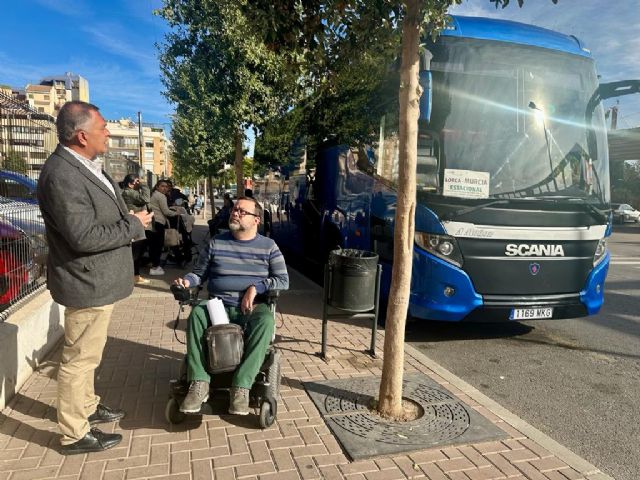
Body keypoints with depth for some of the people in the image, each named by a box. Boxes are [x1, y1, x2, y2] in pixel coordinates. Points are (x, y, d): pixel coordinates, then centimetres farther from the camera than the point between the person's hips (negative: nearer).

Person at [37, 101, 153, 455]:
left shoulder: (83, 166, 6)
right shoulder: (61, 175, -24)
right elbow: (84, 236, -28)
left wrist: (129, 217, 2)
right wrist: (133, 225, -18)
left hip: (96, 279, 10)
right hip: (87, 283, -10)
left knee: (84, 354, 24)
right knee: (79, 358, 5)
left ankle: (87, 407, 43)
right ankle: (74, 435, 22)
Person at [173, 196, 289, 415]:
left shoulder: (268, 246, 4)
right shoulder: (216, 243, 9)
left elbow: (283, 280, -1)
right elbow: (199, 273, 16)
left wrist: (256, 287, -15)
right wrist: (186, 280, -7)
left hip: (253, 307, -1)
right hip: (218, 304, 2)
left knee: (266, 321, -35)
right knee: (196, 313, -31)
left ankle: (242, 386, -31)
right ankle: (199, 383, -27)